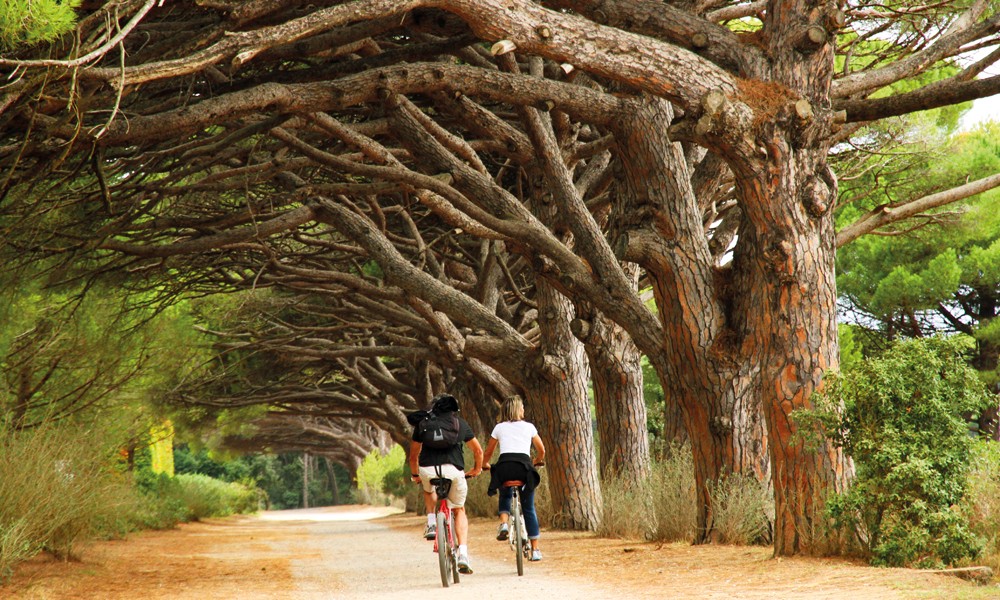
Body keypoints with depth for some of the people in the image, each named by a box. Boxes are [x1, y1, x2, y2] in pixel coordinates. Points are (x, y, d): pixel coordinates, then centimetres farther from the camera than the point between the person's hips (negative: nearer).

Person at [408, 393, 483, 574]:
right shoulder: (461, 423, 19)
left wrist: (415, 474, 37)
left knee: (428, 490, 37)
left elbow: (413, 455, 20)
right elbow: (478, 451, 27)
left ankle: (431, 523, 17)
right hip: (454, 470, 0)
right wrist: (477, 469, 45)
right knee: (459, 510, 18)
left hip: (428, 470, 0)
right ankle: (463, 553, 1)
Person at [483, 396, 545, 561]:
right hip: (524, 466, 0)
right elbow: (541, 451, 25)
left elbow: (488, 453, 24)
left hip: (504, 466, 0)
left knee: (505, 495, 31)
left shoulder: (499, 428, 17)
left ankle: (504, 523, 1)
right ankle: (535, 550, 9)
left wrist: (482, 465, 44)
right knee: (529, 508, 12)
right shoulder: (529, 427, 16)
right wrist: (536, 462, 46)